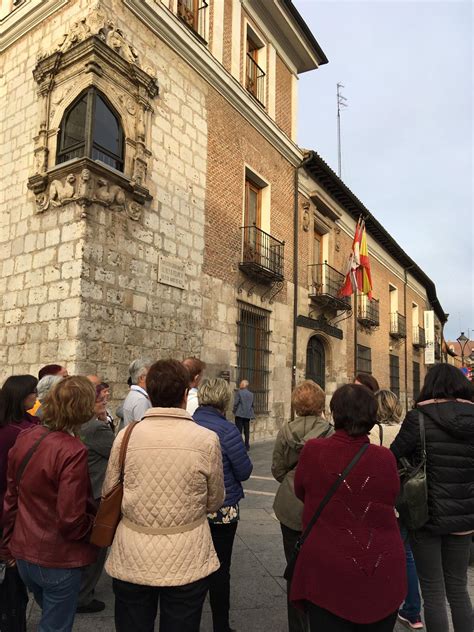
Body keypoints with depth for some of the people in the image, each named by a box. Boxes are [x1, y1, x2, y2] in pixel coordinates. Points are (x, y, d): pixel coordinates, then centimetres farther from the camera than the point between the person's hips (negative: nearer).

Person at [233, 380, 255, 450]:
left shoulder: (238, 392, -9)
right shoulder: (251, 394, 6)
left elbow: (236, 403, -11)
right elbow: (252, 405, 9)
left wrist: (234, 410, 4)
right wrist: (252, 414, 18)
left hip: (240, 414, -5)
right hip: (248, 415, 5)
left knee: (239, 430, 0)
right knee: (247, 431, 10)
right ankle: (247, 446, 13)